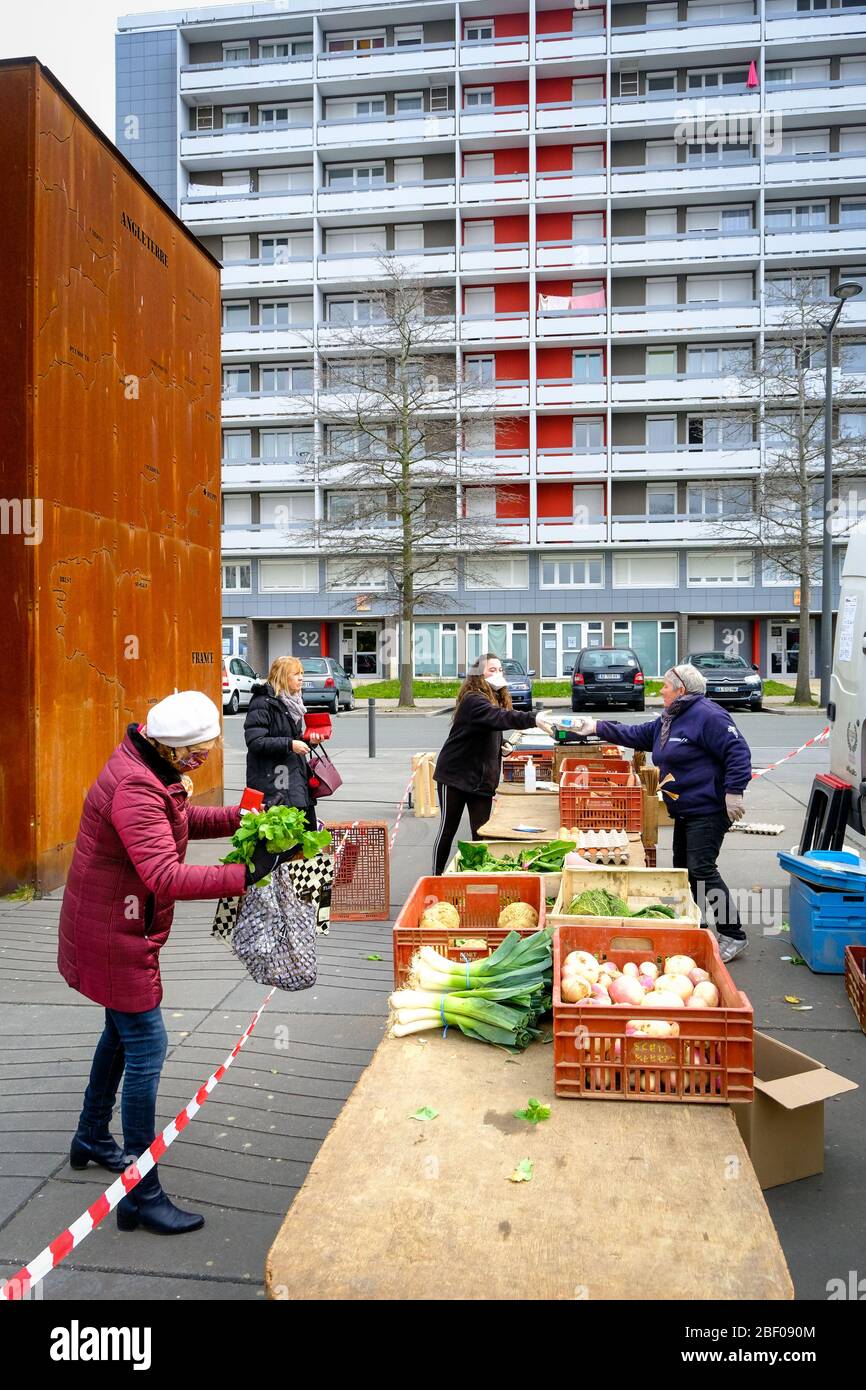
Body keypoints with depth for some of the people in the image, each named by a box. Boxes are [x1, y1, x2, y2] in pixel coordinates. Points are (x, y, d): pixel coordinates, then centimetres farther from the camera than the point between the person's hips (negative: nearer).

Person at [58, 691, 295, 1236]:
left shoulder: (147, 766, 1)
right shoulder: (135, 789, -31)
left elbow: (183, 819, 12)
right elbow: (167, 878, -38)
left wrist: (241, 818, -2)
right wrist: (244, 874, -39)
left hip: (113, 928, 11)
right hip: (115, 937, -11)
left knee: (122, 1031, 26)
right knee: (146, 1048, -5)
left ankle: (92, 1138, 47)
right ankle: (142, 1196, 6)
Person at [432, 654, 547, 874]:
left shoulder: (495, 699, 9)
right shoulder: (474, 701, -19)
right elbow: (501, 717, -38)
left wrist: (502, 746, 0)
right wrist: (533, 720, -51)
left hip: (482, 779, 7)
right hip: (456, 776, -7)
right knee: (448, 830, 6)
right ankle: (437, 877, 21)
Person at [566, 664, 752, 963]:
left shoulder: (707, 715, -16)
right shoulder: (669, 720, 15)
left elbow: (737, 752, -20)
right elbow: (636, 735, 22)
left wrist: (734, 792, -23)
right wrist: (596, 727, 18)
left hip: (708, 811, -10)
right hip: (684, 812, 11)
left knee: (701, 869, -13)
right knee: (683, 869, 14)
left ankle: (733, 935, -6)